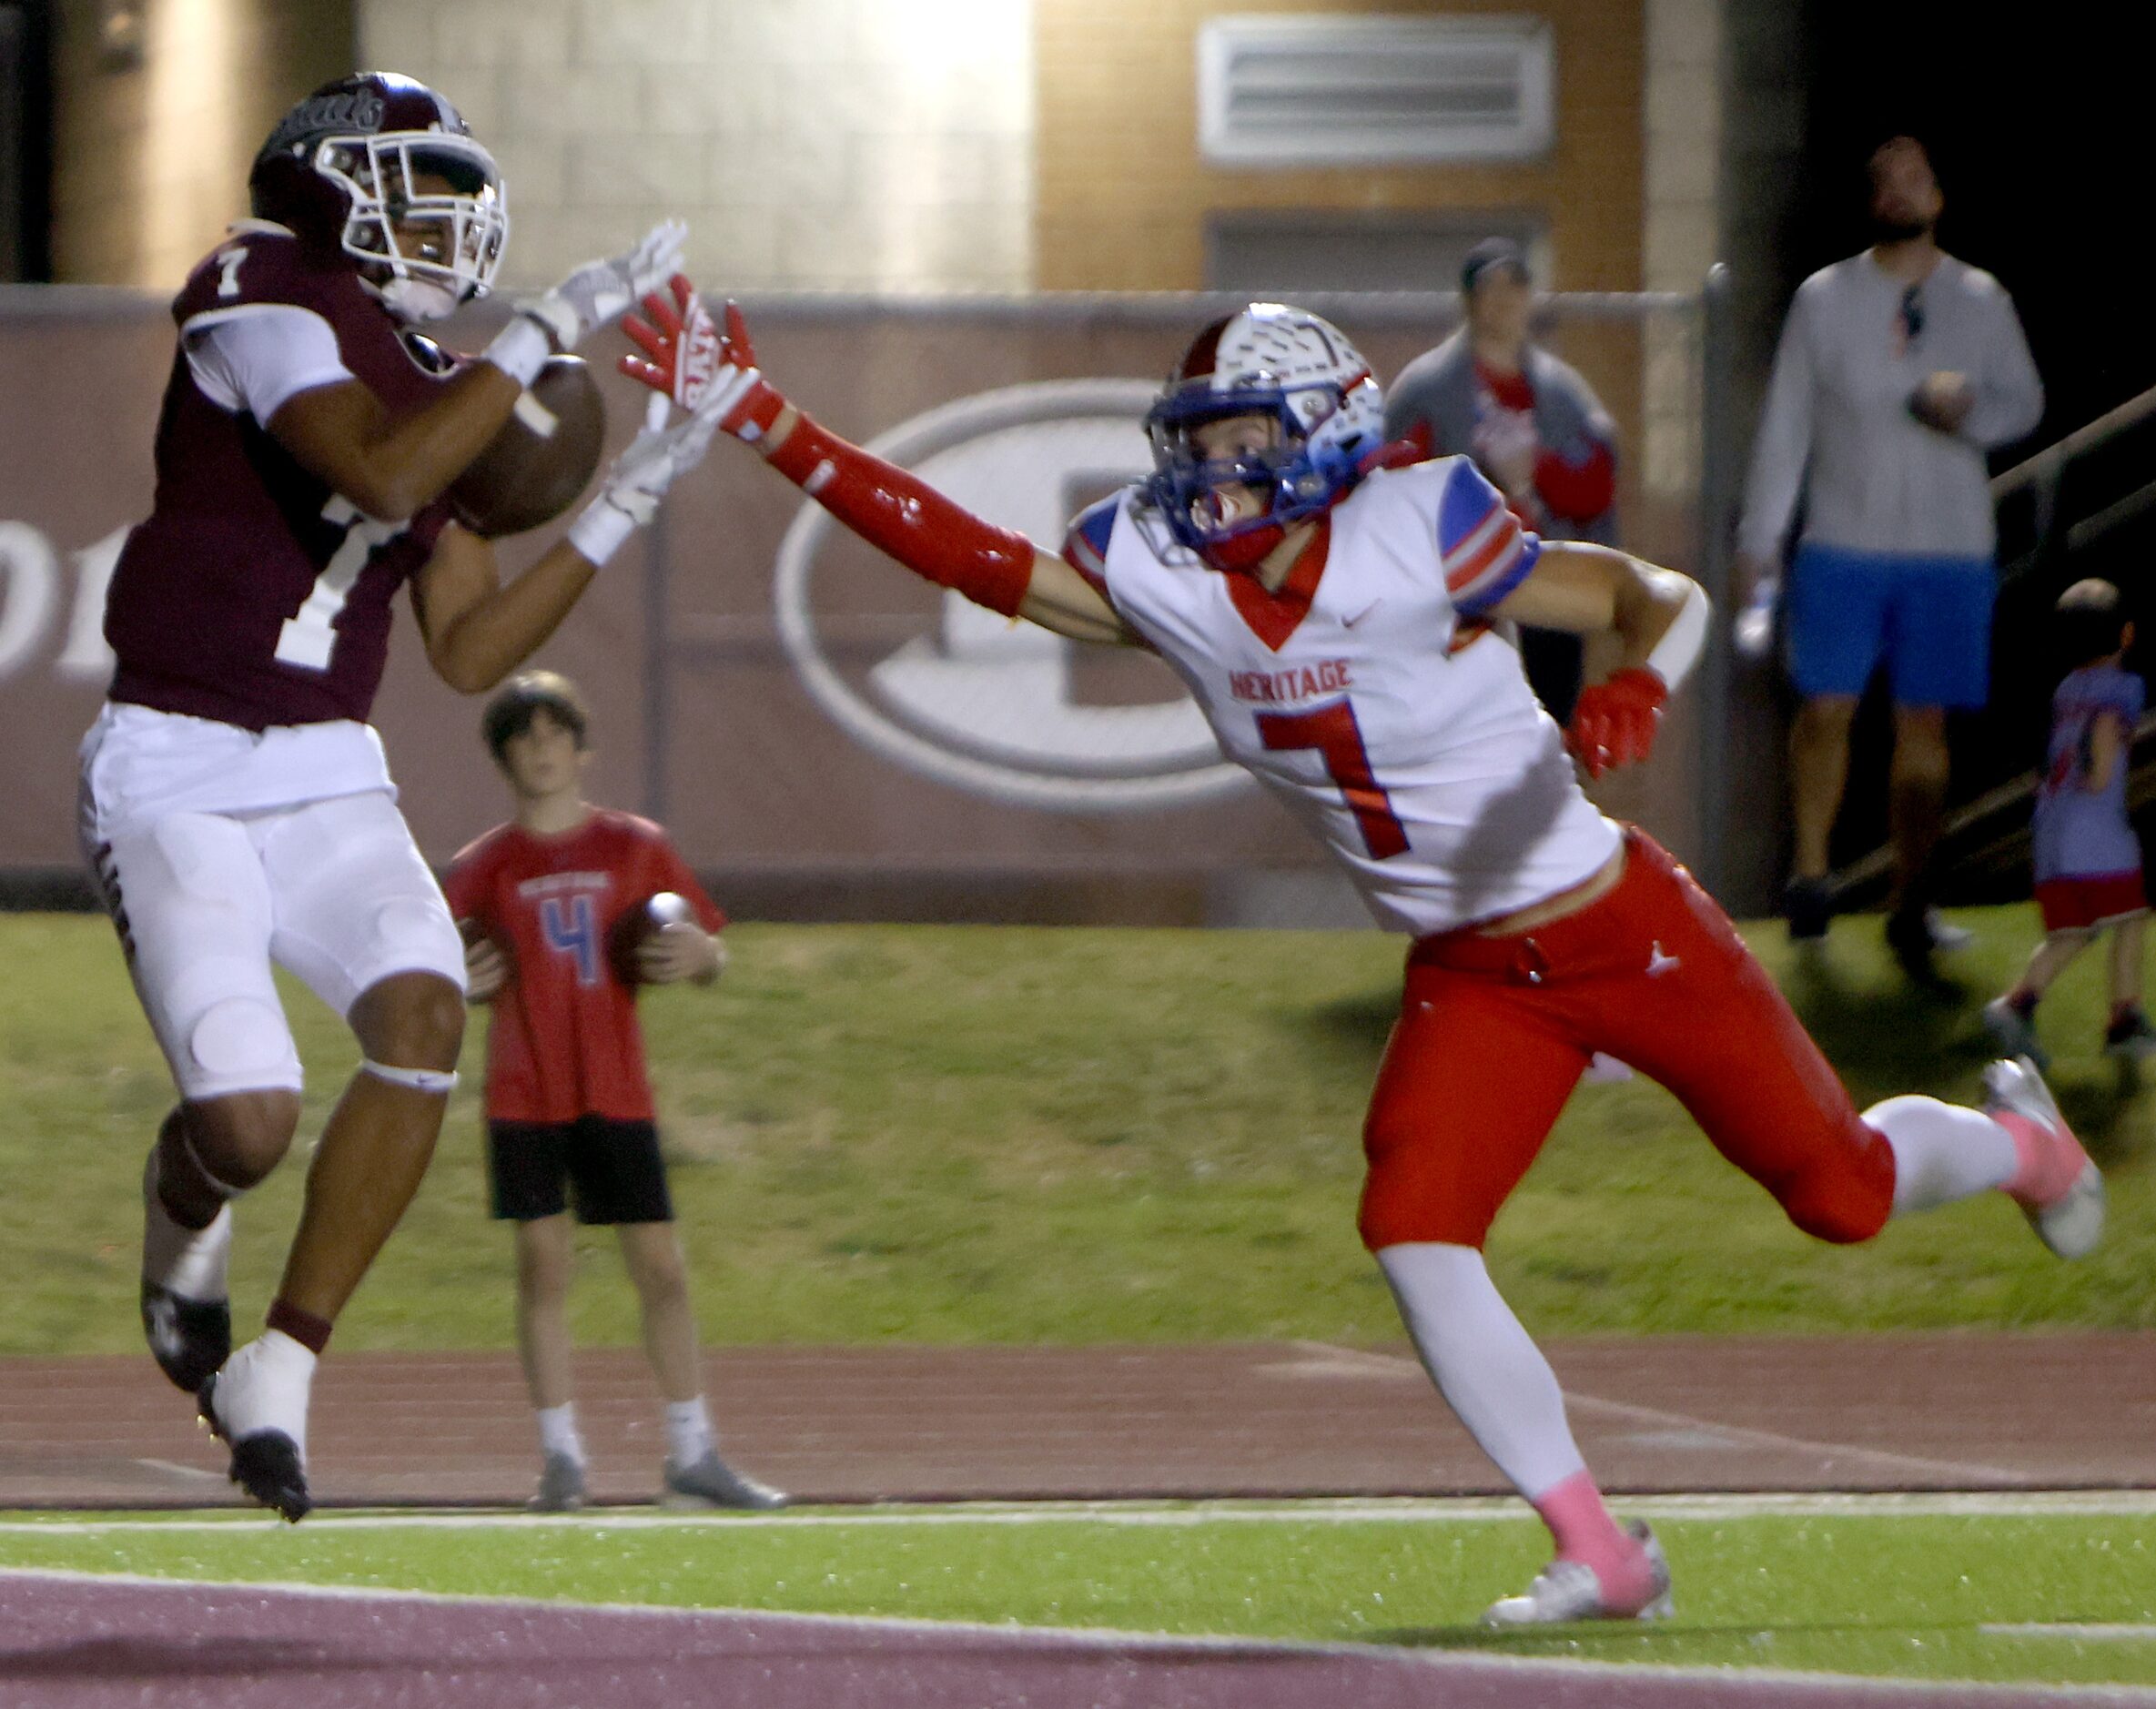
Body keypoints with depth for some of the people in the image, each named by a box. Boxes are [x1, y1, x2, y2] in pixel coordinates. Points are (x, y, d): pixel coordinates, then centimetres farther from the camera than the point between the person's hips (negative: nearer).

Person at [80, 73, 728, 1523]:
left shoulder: (435, 384, 14)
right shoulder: (265, 312, -10)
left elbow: (470, 653, 13)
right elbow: (384, 476, -28)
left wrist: (626, 504, 9)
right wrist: (552, 329, -24)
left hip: (328, 781, 7)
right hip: (176, 784, -7)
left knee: (422, 1014, -21)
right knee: (251, 1121, -19)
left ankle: (277, 1378, -12)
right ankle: (184, 1217, 21)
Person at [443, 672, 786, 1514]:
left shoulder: (637, 847, 6)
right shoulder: (484, 867, 4)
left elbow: (710, 955, 11)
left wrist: (698, 956, -12)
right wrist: (462, 986, -14)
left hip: (617, 1090, 1)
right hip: (525, 1091, -1)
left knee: (660, 1264, 0)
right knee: (544, 1263, -5)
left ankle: (692, 1455, 7)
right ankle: (560, 1455, 0)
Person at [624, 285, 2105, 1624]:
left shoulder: (1414, 536, -22)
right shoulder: (1160, 576, -9)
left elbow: (1662, 597, -12)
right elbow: (957, 549, -14)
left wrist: (1638, 688, -34)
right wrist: (751, 415, -21)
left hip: (1620, 924, -4)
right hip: (1470, 978, 4)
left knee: (1844, 1193, 8)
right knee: (1414, 1234, -16)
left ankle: (2015, 1141, 44)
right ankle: (1601, 1556, -4)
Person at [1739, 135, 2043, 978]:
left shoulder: (1981, 301, 5)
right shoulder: (1823, 299, 3)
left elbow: (2025, 401, 10)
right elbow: (1785, 425, 5)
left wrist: (1971, 408, -13)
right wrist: (1759, 539, 1)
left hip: (1949, 551, 1)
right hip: (1842, 544, 0)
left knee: (1924, 721, 1)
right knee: (1825, 709, -5)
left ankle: (1910, 901, 7)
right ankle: (1810, 872, 14)